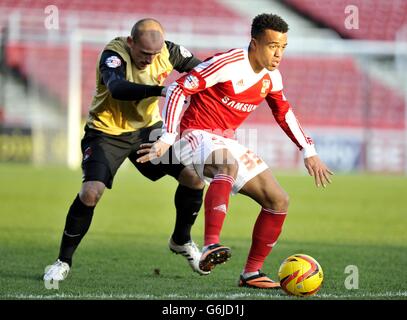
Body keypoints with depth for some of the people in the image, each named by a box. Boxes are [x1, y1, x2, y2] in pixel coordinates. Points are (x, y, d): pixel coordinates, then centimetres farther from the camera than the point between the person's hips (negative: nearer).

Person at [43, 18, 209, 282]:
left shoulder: (168, 52, -14)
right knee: (91, 192, -23)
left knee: (194, 176, -5)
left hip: (147, 127, 5)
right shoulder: (114, 55, -28)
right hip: (107, 131, -5)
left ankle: (182, 241, 21)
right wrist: (160, 90, -62)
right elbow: (116, 88, -49)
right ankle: (64, 261, -5)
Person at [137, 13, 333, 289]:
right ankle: (211, 247, -55)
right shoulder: (227, 64, -19)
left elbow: (284, 113, 23)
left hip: (227, 141, 9)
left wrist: (309, 152, 18)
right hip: (197, 136, -8)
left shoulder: (272, 77, 5)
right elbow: (178, 89, -20)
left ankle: (251, 272, 12)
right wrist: (167, 138, -26)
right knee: (229, 166, -43)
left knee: (279, 201, 2)